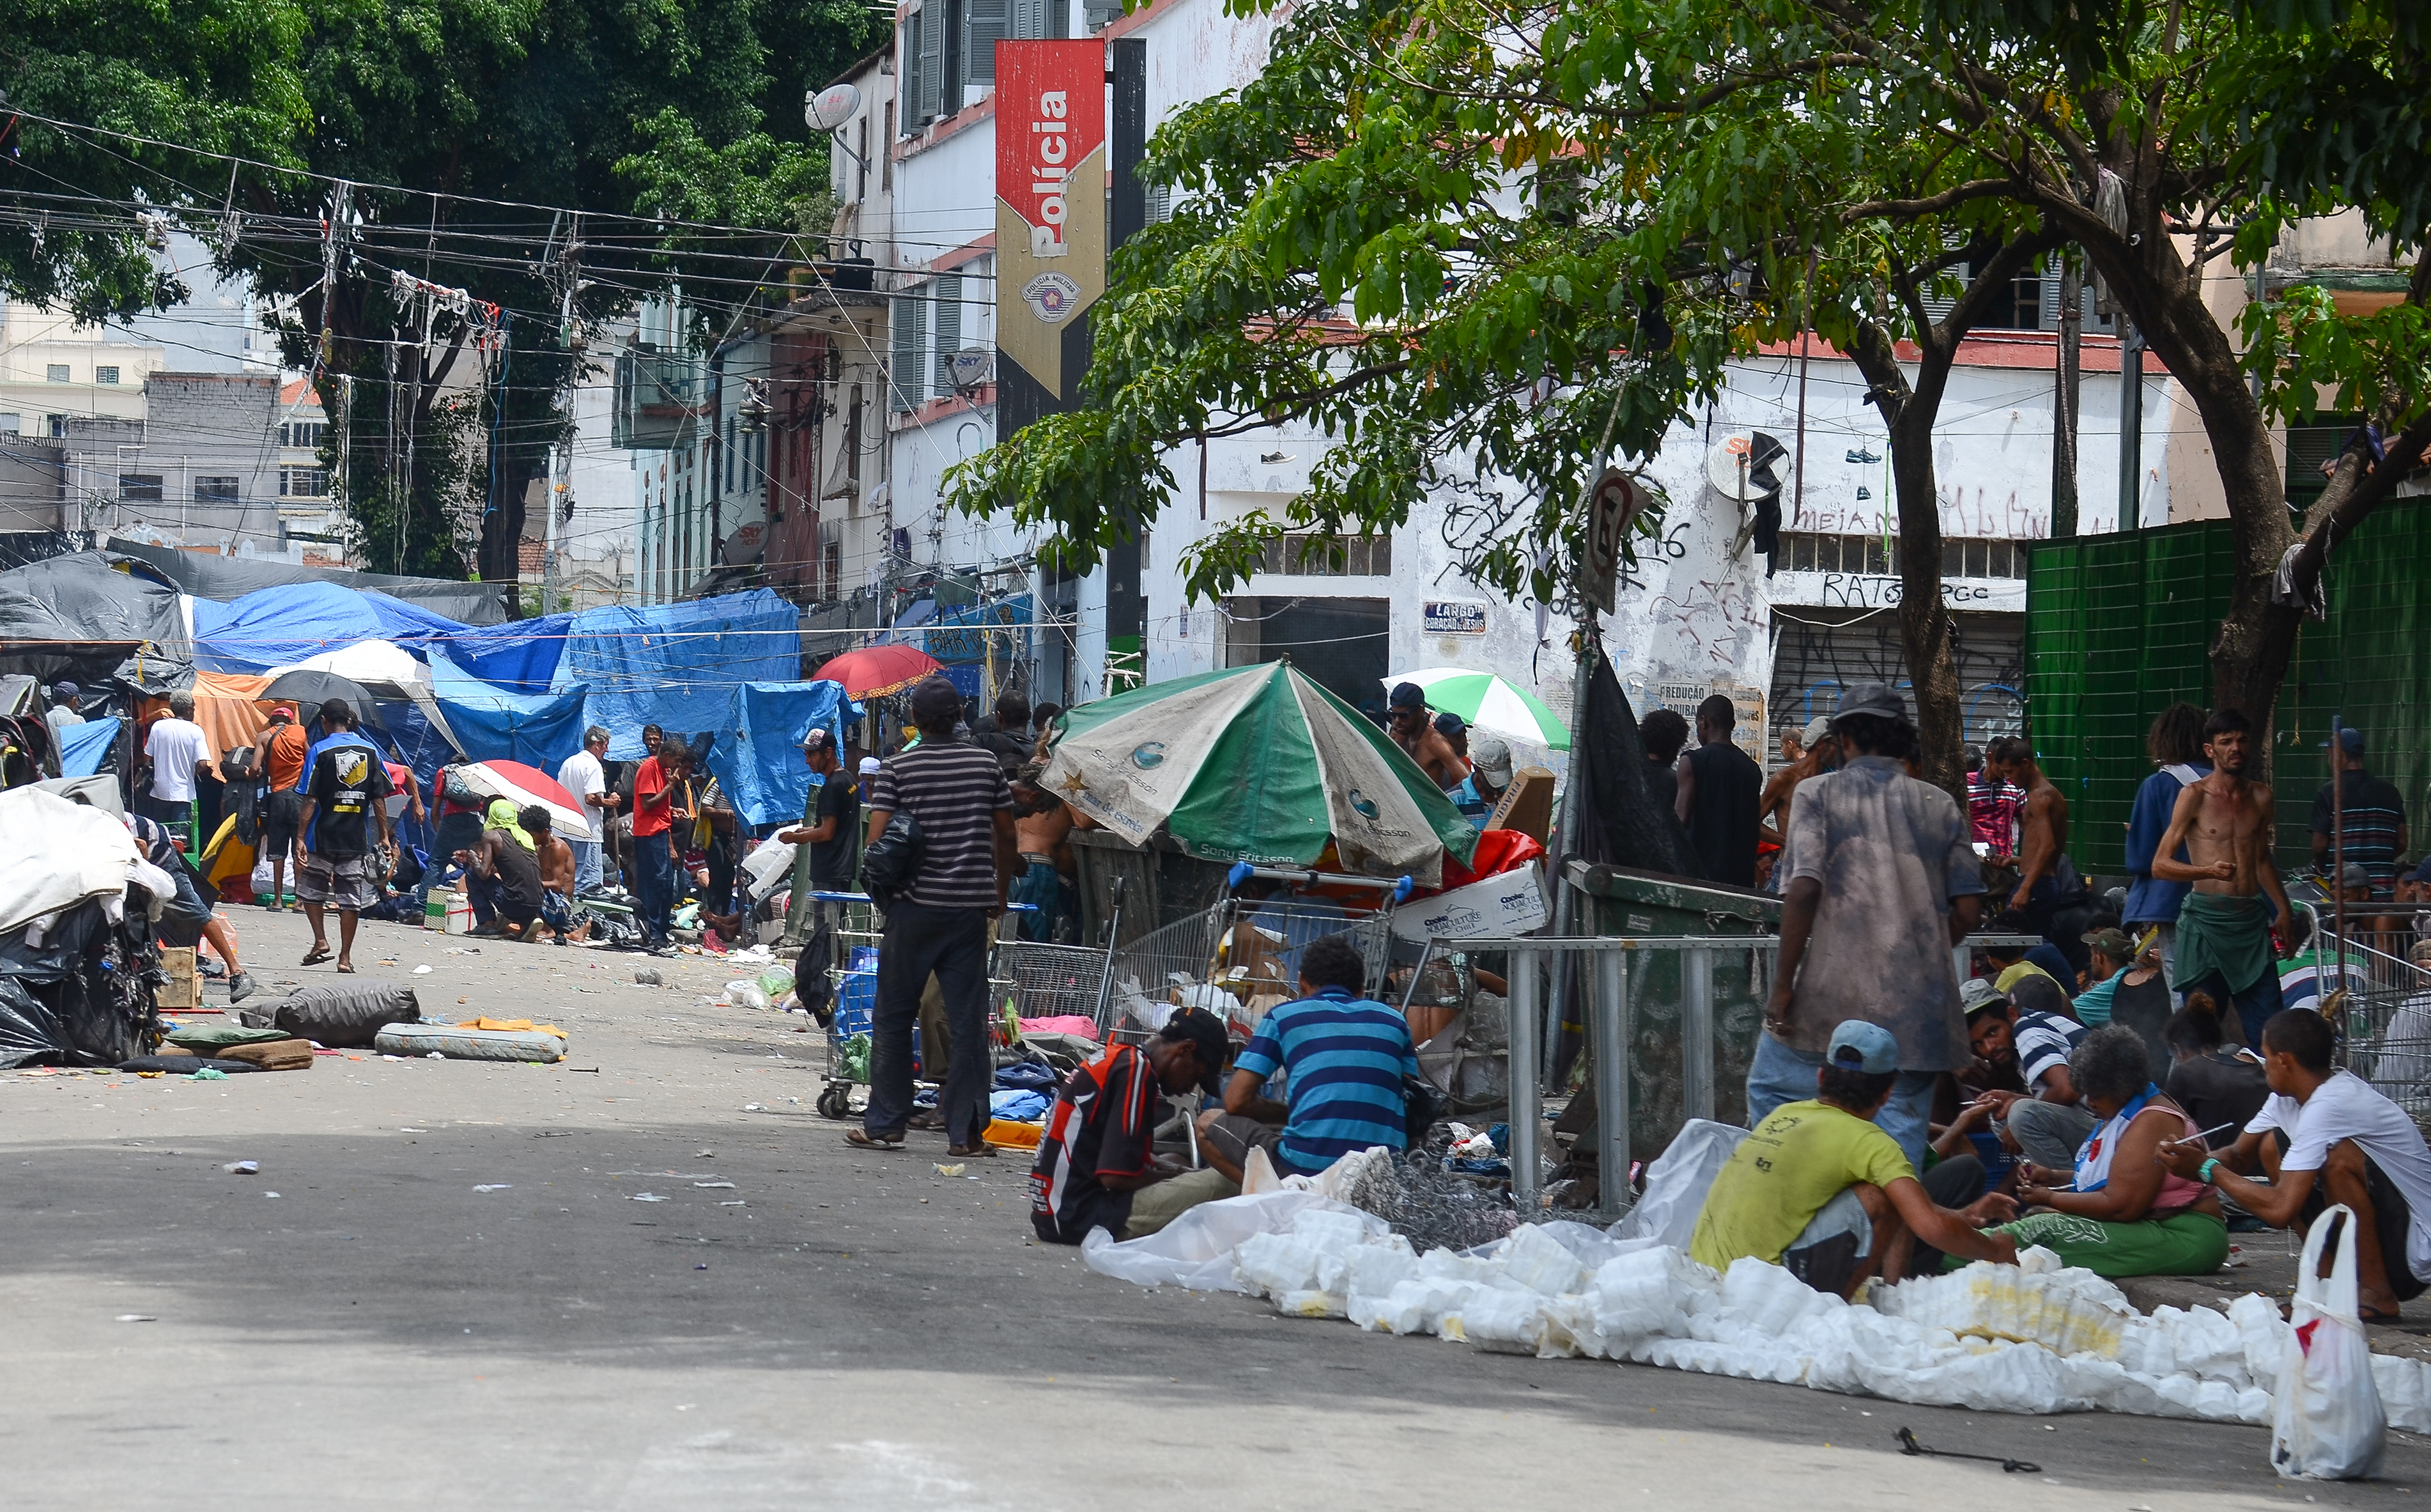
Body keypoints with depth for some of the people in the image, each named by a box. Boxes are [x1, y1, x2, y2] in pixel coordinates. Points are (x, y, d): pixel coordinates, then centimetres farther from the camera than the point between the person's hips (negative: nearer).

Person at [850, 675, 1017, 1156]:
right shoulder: (986, 764, 3)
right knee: (967, 1018, 4)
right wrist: (1001, 890, 19)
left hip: (915, 905, -2)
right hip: (971, 905, 2)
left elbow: (877, 840, -10)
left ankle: (884, 1124, 11)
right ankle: (966, 1130, 2)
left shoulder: (897, 769, -5)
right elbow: (1006, 833, 7)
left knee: (893, 1017, 9)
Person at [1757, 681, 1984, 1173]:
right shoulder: (1940, 806, 10)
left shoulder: (1818, 793, 0)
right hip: (1919, 1004, 3)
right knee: (1901, 1131, 5)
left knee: (1771, 1094, 14)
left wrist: (1783, 984, -7)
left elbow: (1804, 890, -12)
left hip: (1832, 997, -3)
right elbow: (1968, 908, 7)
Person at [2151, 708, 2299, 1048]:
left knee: (2269, 1028, -4)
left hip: (2251, 920, 4)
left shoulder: (2260, 797, 13)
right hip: (2206, 919, -4)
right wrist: (2209, 871, -21)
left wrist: (2284, 913, 25)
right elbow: (2160, 865, -6)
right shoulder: (2195, 796, -2)